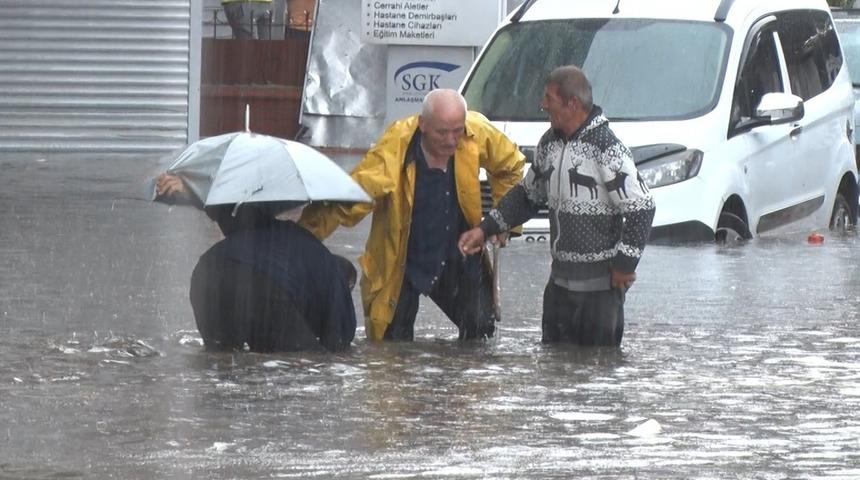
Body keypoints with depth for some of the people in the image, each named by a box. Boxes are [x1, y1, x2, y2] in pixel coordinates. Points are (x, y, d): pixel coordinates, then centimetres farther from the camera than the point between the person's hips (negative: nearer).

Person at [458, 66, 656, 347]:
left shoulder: (607, 150, -16)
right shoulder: (550, 144, 10)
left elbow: (641, 208, -17)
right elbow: (528, 195, 23)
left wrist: (624, 265, -14)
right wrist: (485, 229, 15)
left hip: (600, 285, -8)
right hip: (560, 280, 8)